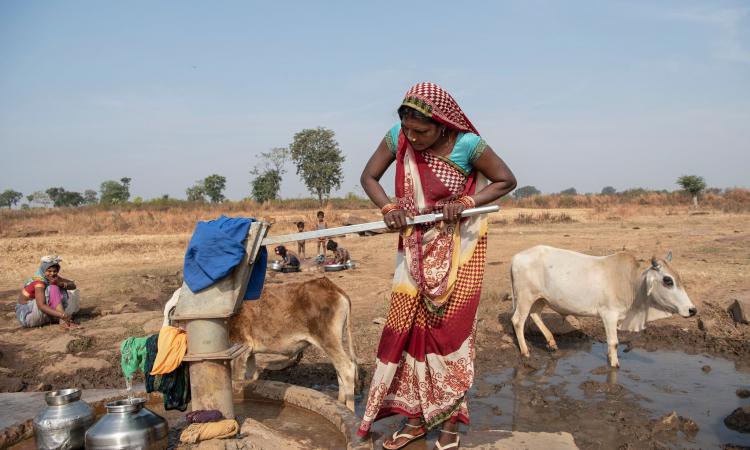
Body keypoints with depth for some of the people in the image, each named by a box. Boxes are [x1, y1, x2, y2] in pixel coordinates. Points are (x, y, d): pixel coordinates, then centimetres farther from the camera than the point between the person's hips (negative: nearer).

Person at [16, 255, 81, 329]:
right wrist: (62, 315, -45)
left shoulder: (51, 277, 1)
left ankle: (68, 320, -19)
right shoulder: (39, 281, -24)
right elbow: (41, 306, -36)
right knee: (53, 288, -26)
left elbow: (73, 285, -3)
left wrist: (60, 284, -25)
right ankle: (63, 321, -32)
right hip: (26, 315, -8)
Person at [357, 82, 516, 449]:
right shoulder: (397, 137, -11)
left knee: (449, 329, 1)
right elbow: (368, 177, -1)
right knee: (407, 327, 2)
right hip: (415, 247, 4)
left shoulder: (467, 144, -20)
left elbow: (506, 181, -8)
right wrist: (388, 208, -20)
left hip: (458, 247, -3)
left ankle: (449, 419, 17)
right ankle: (416, 415, 16)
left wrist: (466, 204, -22)